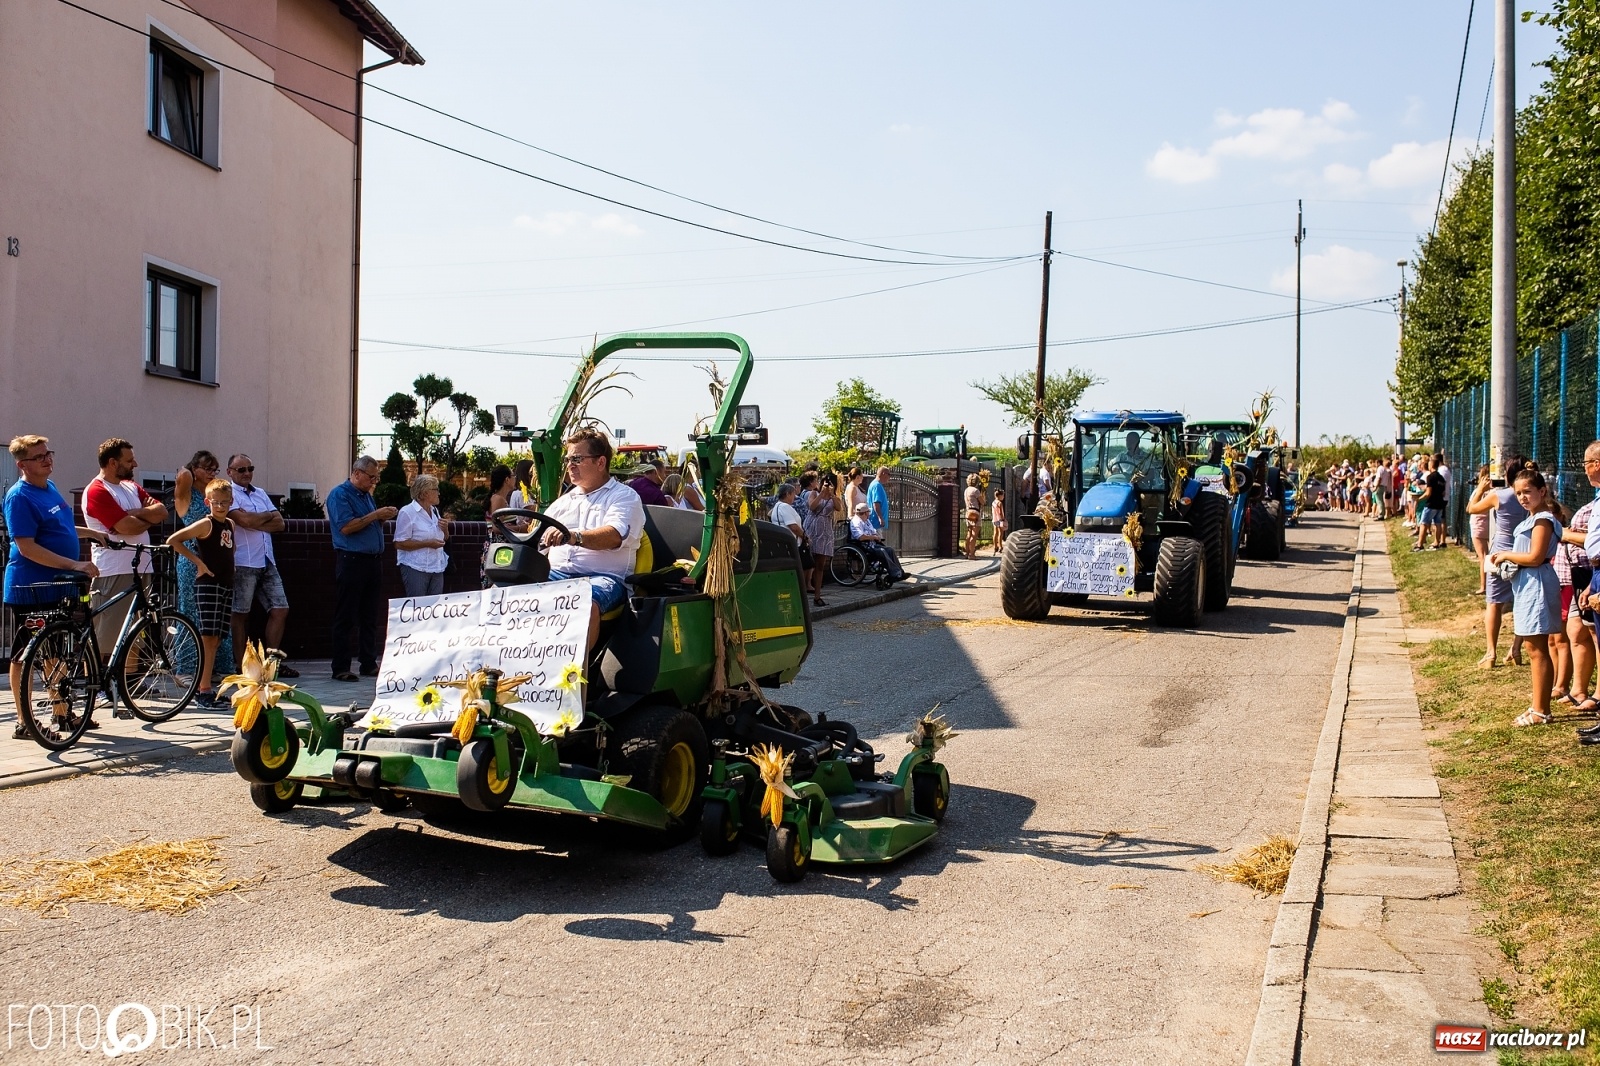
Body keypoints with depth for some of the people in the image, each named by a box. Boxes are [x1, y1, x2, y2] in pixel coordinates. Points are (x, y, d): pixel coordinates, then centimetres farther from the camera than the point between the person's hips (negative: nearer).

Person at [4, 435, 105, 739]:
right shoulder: (20, 496, -16)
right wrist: (74, 565, -28)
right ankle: (23, 723, 8)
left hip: (58, 587, 8)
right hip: (30, 590, -8)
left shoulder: (50, 487, 11)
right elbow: (26, 546, -23)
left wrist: (91, 533, 16)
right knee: (24, 656, 1)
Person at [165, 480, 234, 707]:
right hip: (207, 584, -7)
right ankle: (204, 691, -7)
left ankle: (202, 686, 16)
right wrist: (197, 561, -11)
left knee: (216, 640, 9)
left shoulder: (230, 525, 14)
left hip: (226, 585, 7)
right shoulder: (205, 524, -7)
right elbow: (173, 540, -13)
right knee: (209, 638, -9)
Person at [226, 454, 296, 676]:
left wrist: (254, 521, -7)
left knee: (280, 610, 4)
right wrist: (268, 515, -1)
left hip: (267, 563, 7)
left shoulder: (260, 493, 18)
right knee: (240, 615, 1)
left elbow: (279, 523, 8)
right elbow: (245, 520, -19)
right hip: (243, 564, -7)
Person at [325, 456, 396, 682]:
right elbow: (345, 527, -18)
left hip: (372, 560, 8)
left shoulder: (367, 495, 18)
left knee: (370, 617, 11)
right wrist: (375, 515, -15)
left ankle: (369, 664, 17)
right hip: (351, 560, -8)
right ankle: (340, 668, 1)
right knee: (345, 618, -3)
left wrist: (383, 518, 5)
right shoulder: (339, 494, -7)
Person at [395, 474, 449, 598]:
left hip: (437, 569, 7)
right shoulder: (407, 512, -8)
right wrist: (427, 543, -18)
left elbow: (444, 540, 26)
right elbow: (399, 544, -14)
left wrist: (445, 530, 3)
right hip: (416, 569, -7)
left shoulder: (435, 511, 16)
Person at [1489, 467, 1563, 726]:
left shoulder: (1543, 520, -15)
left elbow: (1535, 557, -21)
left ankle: (1541, 711, -1)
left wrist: (1507, 554, -9)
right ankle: (1539, 705, 20)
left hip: (1537, 586, -10)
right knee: (1533, 647, 13)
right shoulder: (1532, 519, 15)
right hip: (1526, 585, 10)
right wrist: (1507, 556, 4)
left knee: (1536, 649, -6)